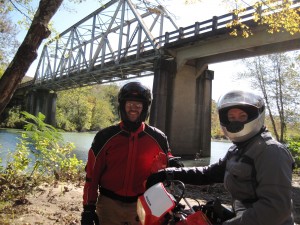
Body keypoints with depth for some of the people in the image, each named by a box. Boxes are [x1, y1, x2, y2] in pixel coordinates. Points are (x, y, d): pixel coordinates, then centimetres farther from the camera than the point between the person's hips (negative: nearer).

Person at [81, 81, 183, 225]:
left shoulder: (158, 138, -2)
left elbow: (165, 166, 12)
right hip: (109, 205, -1)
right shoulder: (105, 137, -4)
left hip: (143, 206, 1)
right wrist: (88, 208, -2)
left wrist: (171, 163, -12)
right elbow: (92, 173, -1)